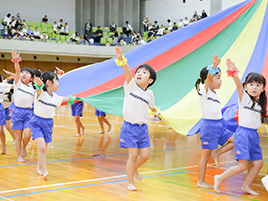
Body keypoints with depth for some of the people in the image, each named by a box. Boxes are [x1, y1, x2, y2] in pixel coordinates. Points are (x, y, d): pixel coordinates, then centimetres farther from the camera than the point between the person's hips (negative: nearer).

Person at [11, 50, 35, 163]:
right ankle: (19, 156, 18)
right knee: (18, 137, 2)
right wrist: (16, 61, -33)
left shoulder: (32, 89, 8)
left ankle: (24, 148, 19)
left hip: (28, 113, 2)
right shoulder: (18, 83, 0)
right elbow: (17, 71, -18)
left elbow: (35, 101, 16)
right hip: (18, 112, -2)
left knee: (27, 135, -13)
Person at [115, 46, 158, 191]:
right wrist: (121, 59, -41)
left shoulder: (149, 93, 5)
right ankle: (130, 182, 12)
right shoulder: (131, 85, -6)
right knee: (133, 155, -6)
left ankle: (134, 169, 35)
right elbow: (128, 71, -27)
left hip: (143, 127, 4)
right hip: (130, 126, -4)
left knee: (145, 155, 4)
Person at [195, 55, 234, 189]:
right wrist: (214, 67, -47)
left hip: (219, 125, 8)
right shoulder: (204, 91, -11)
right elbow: (208, 78, -31)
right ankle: (201, 181, 9)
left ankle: (217, 153, 8)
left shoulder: (214, 93, 13)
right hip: (209, 126, -8)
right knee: (206, 154, -1)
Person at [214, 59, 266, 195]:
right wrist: (233, 72, -43)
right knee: (243, 165, -10)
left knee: (258, 163, 7)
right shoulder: (244, 97, -8)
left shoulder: (260, 103, 10)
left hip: (254, 135, 7)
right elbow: (239, 84, -27)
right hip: (243, 133, -7)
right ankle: (220, 178, 7)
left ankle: (246, 186, 23)